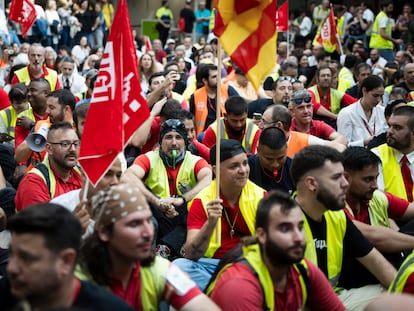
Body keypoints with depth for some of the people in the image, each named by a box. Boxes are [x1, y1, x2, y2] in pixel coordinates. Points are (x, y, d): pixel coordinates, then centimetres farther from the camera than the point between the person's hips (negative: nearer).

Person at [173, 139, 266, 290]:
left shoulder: (260, 196, -2)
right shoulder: (202, 201, -6)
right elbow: (190, 255, -14)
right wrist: (210, 223, -30)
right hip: (212, 264, 0)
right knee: (179, 265, -28)